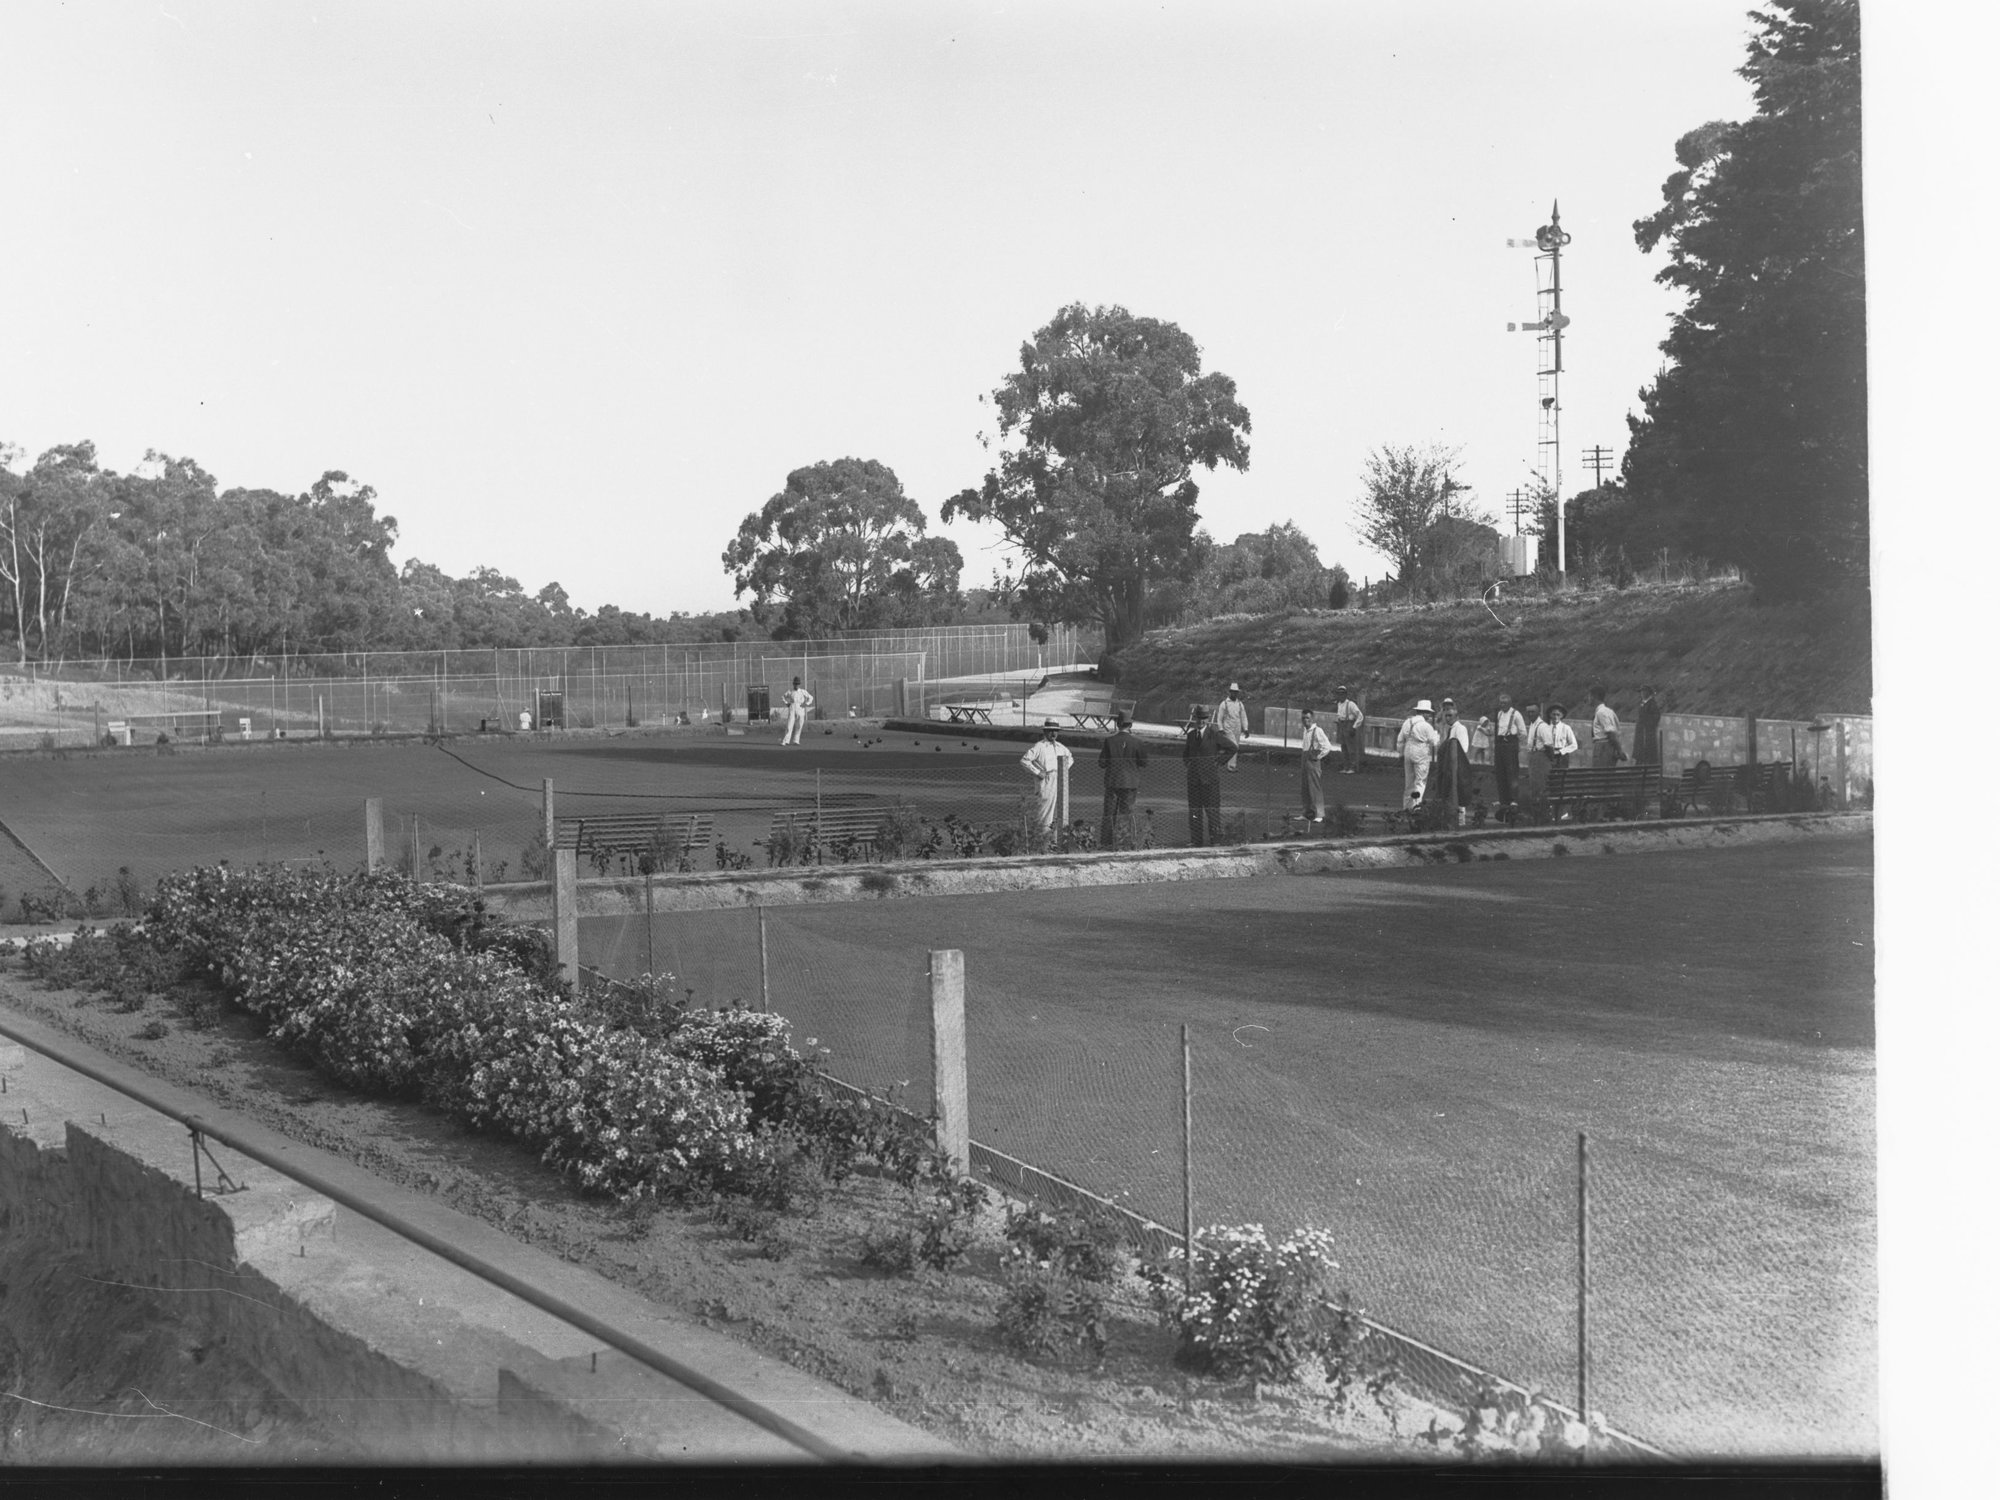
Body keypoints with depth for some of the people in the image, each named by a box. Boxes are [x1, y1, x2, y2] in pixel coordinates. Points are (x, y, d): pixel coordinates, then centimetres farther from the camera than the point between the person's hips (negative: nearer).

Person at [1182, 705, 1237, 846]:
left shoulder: (1215, 734, -5)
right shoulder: (1191, 734, 11)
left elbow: (1232, 747, -5)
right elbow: (1186, 751, 29)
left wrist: (1219, 761, -7)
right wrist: (1187, 763, 12)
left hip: (1210, 776, -5)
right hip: (1194, 777, 5)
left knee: (1212, 807, -4)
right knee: (1194, 808, 6)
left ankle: (1215, 838, 1)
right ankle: (1196, 839, 11)